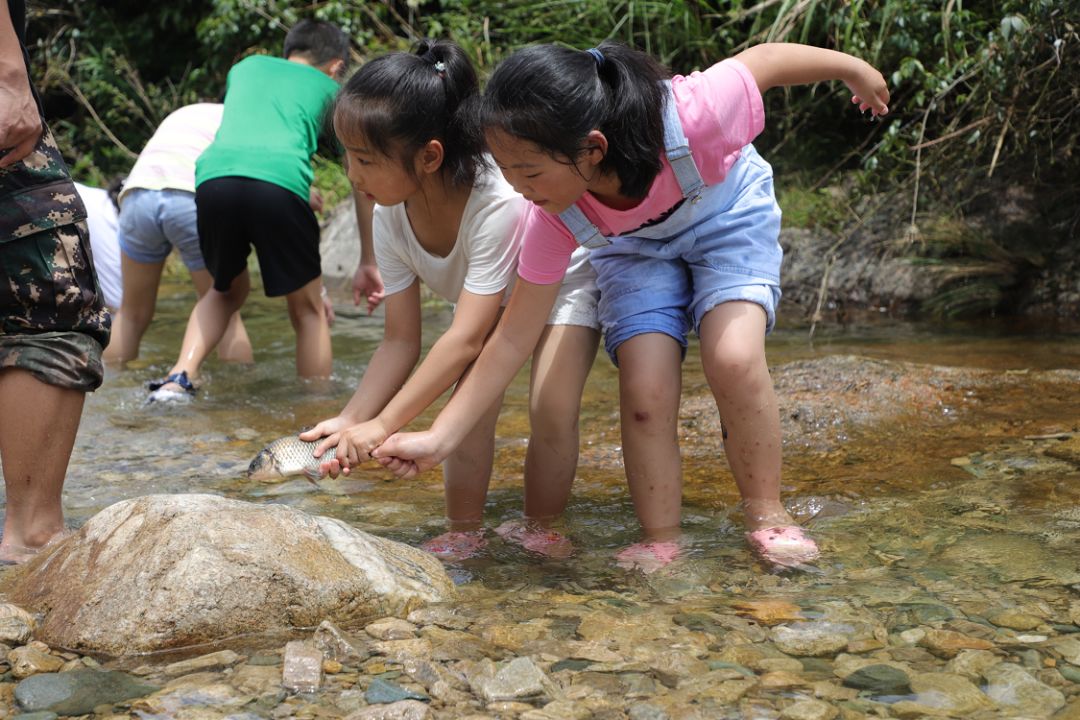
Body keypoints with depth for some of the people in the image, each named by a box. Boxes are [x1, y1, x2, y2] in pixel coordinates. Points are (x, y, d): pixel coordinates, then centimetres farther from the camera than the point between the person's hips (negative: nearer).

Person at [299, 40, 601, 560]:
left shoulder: (498, 202, -44)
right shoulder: (391, 218, -25)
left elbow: (466, 338, -43)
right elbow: (400, 342, -18)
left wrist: (382, 425, -44)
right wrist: (350, 419, -32)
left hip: (564, 282, -5)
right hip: (485, 300, 5)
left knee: (552, 413, -19)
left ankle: (537, 529, 5)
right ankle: (463, 534, 3)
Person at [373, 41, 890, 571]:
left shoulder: (691, 117, -43)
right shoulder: (554, 219, -30)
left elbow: (764, 58, -21)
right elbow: (514, 338, -22)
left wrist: (854, 69, -2)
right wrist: (439, 439, -27)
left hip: (726, 214, -2)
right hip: (634, 246, 2)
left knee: (734, 359, -24)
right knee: (644, 391, -17)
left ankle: (766, 517, -4)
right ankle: (659, 544, 1)